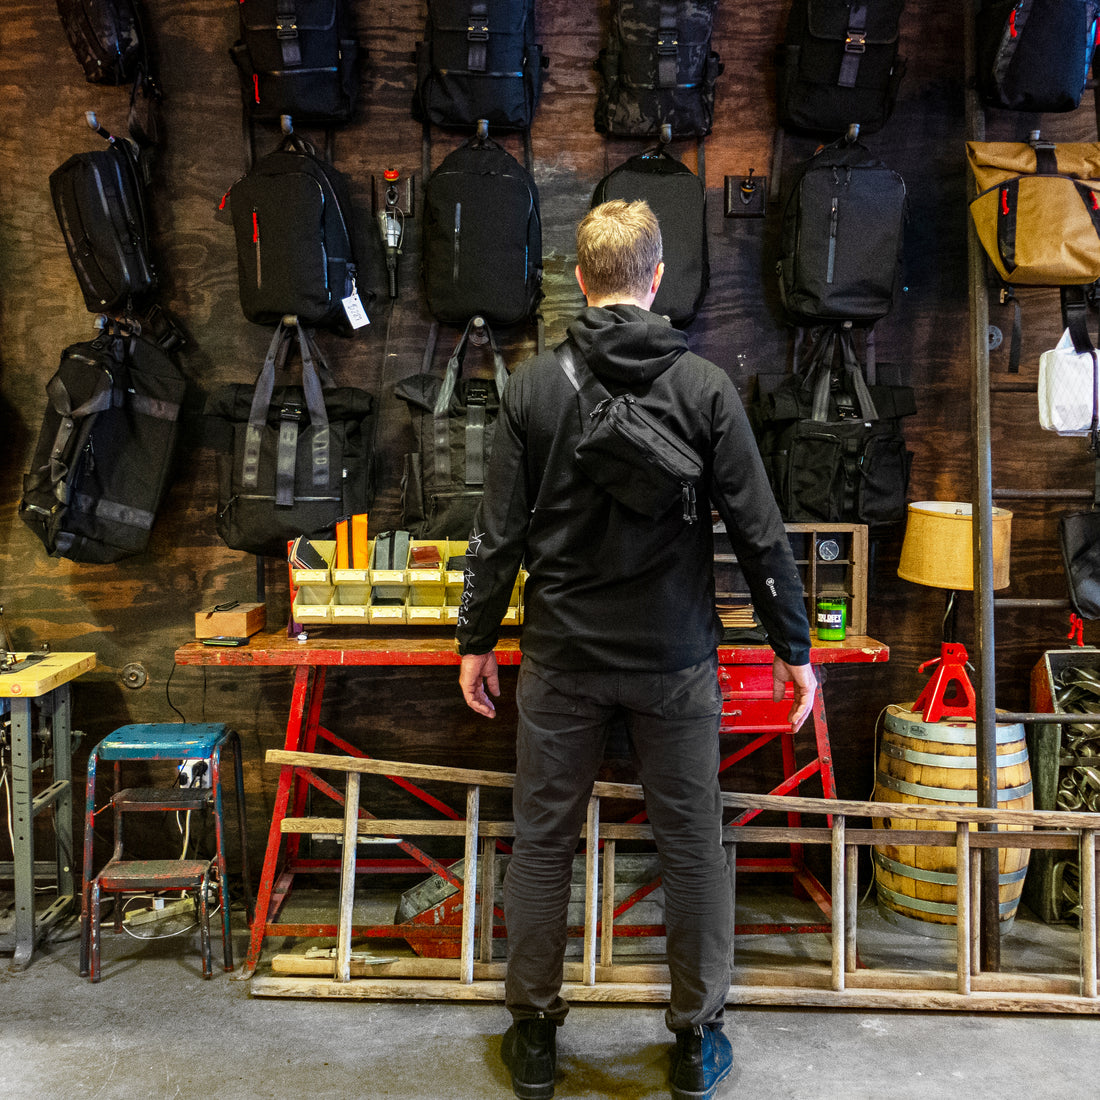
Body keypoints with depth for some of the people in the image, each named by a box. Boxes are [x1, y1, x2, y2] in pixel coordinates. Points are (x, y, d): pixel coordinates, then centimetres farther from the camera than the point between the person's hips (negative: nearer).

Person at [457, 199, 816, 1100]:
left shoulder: (535, 385, -4)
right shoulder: (704, 386, -5)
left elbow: (499, 529, -3)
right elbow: (759, 530, -5)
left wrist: (476, 640, 8)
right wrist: (793, 647, 4)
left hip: (563, 656, 1)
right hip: (676, 657, 0)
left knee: (543, 842, 13)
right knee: (692, 846, 12)